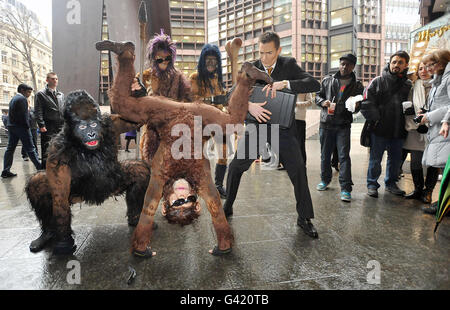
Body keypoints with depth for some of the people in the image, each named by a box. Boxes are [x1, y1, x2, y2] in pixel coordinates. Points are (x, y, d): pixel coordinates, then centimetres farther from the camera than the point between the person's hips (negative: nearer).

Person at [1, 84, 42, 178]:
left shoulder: (13, 99, 18)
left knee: (10, 149, 7)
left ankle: (6, 171, 7)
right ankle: (39, 167, 2)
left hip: (11, 127, 9)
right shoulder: (22, 99, -10)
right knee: (30, 149, -4)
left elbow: (11, 114, 16)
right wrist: (27, 126, -10)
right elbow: (24, 115, -18)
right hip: (20, 127, -9)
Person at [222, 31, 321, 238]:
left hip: (283, 128, -1)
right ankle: (227, 207, 24)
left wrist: (284, 83, -29)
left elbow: (314, 85, -15)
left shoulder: (289, 64, -3)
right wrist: (250, 106, -33)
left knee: (298, 170, -7)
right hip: (257, 124, 2)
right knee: (235, 167, 2)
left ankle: (304, 218, 11)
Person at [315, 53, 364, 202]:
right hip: (326, 123, 2)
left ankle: (346, 188, -5)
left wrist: (355, 107, -15)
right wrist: (323, 102, -8)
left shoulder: (357, 85, 8)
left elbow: (359, 106, 9)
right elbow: (318, 95, 14)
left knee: (344, 156, -8)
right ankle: (325, 179, 32)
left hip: (343, 125, -2)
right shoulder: (328, 80, 9)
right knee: (325, 154, 12)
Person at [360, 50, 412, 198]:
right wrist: (376, 120, -13)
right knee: (375, 159, 3)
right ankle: (372, 184, 17)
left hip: (398, 131, 4)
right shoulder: (377, 82, 1)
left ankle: (391, 183, 31)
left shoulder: (409, 85, 10)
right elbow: (367, 104, -6)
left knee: (395, 158, 14)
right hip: (379, 130, -3)